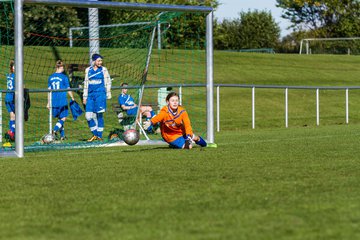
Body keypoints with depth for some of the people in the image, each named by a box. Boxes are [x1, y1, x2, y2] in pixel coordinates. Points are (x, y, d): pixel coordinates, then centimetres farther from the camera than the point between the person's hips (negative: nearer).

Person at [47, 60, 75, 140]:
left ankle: (62, 136, 16)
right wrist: (72, 98, 12)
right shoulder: (64, 77, -7)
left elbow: (49, 90, 9)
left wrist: (48, 102, 14)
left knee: (59, 118, 14)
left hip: (54, 101, 5)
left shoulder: (51, 77, 7)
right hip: (62, 101, -5)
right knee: (63, 118, 1)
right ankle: (55, 130, -21)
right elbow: (68, 89, -3)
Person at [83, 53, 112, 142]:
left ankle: (99, 135, 9)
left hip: (100, 94, -3)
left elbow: (108, 82, 9)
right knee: (88, 116, -3)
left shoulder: (103, 70, 2)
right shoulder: (88, 70, 9)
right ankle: (95, 134, 12)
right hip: (90, 95, 3)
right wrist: (84, 96, 11)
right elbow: (86, 84, 14)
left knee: (99, 115, -2)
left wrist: (108, 94, 6)